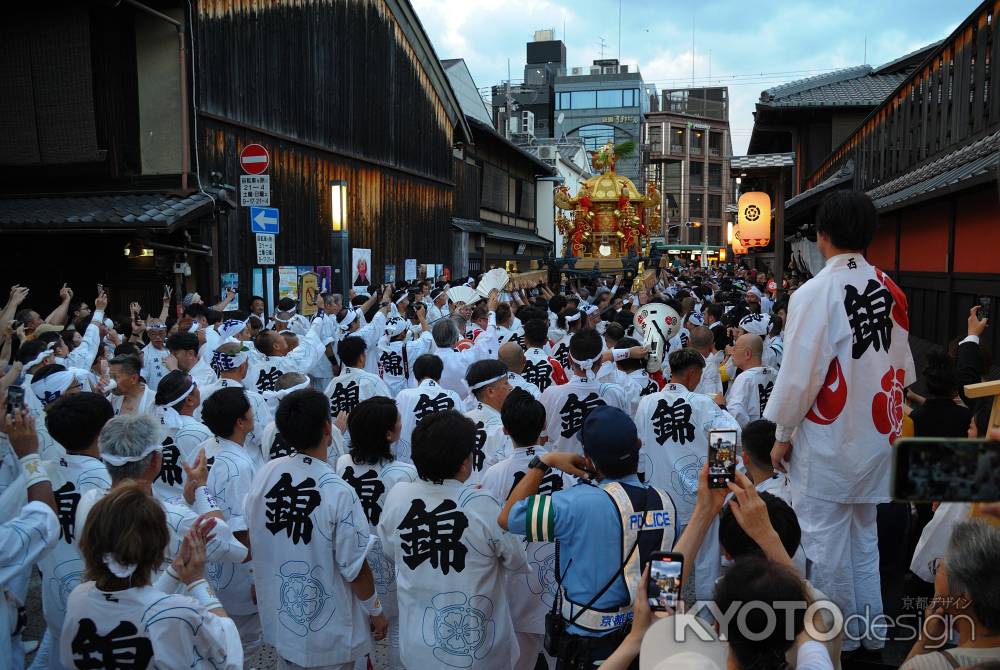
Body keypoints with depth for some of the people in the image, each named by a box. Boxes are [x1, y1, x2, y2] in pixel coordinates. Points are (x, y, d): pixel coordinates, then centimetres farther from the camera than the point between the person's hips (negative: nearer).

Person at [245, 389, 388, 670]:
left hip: (278, 619, 5)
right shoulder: (338, 493, -28)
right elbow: (354, 568, -20)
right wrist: (375, 612, -3)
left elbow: (251, 534, 2)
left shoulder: (264, 474, -13)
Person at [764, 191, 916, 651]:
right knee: (864, 534, 20)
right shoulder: (889, 290, 1)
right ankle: (872, 631, 32)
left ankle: (841, 636, 22)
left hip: (828, 441, -7)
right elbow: (902, 365, 9)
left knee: (826, 539, 8)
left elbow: (799, 375, -19)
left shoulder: (815, 294, -19)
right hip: (876, 436, 7)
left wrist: (782, 434, -7)